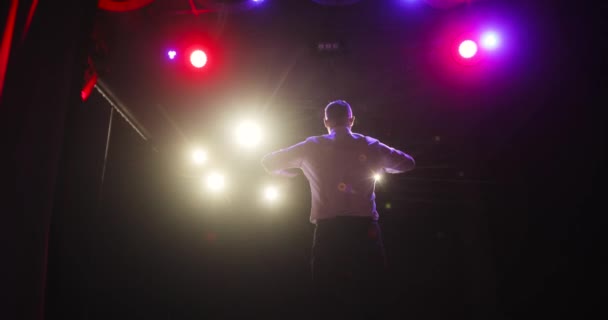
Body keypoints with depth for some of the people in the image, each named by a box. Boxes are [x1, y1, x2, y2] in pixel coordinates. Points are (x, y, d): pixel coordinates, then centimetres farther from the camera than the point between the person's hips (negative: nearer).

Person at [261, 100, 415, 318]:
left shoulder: (313, 147, 6)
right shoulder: (369, 146, 9)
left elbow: (269, 163, 14)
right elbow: (408, 163, 22)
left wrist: (294, 171, 30)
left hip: (328, 228, 0)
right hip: (364, 226, 1)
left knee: (328, 296, 10)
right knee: (367, 295, 11)